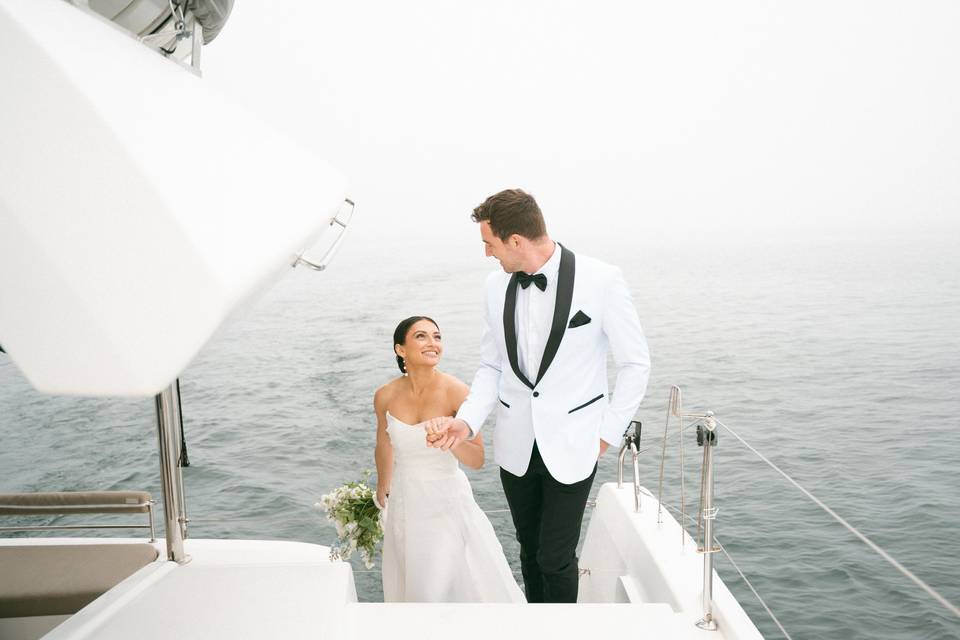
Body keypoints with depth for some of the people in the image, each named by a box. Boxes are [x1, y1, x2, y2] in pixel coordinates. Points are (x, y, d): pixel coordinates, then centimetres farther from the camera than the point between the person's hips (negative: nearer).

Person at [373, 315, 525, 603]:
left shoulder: (457, 392, -20)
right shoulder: (385, 396, -10)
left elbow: (477, 460, -19)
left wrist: (451, 441, -40)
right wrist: (383, 488, 23)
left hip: (447, 502, -3)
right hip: (405, 502, 3)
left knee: (454, 584, -1)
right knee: (412, 585, 19)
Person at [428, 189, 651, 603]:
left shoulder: (601, 280, -15)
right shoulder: (496, 285, -1)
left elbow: (635, 363, -5)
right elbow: (491, 366, 7)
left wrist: (608, 432, -4)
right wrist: (467, 420, -8)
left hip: (571, 445, -4)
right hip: (516, 444, 4)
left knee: (556, 557, 1)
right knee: (529, 549, 17)